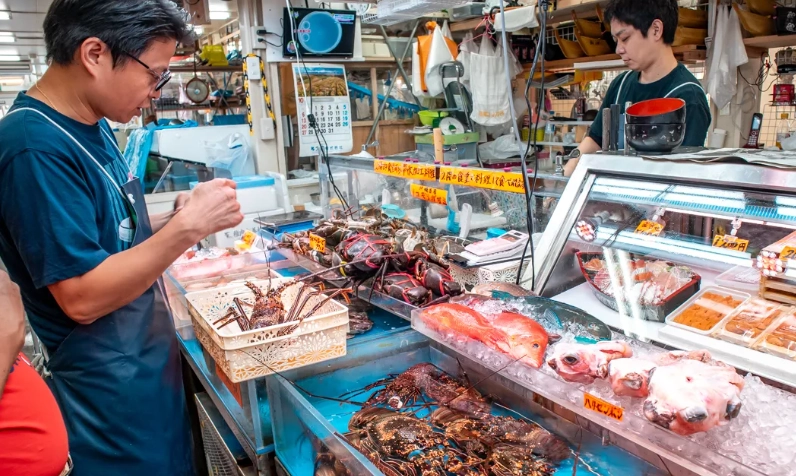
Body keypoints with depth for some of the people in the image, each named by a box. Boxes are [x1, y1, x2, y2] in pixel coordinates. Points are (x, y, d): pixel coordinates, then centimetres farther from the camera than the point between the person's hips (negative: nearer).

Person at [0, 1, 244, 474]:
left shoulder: (92, 125, 2)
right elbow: (83, 297, -26)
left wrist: (174, 218, -3)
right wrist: (187, 226, -26)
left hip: (151, 360, 8)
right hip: (109, 391, -8)